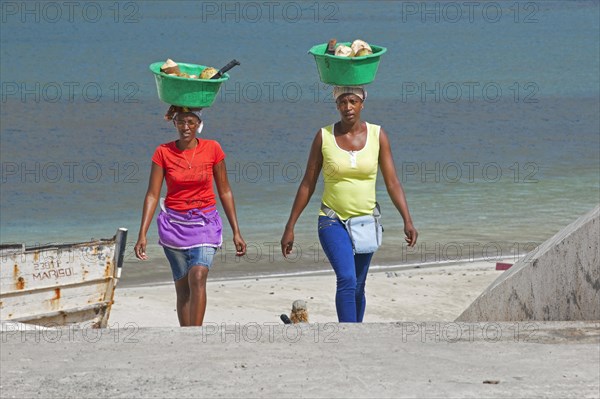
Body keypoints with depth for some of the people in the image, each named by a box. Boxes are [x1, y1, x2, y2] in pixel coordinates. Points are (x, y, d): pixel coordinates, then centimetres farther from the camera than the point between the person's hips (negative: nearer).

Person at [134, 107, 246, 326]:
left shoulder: (212, 149, -2)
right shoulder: (163, 152, -3)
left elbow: (225, 192, 5)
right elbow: (152, 195, -3)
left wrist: (236, 232, 4)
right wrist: (142, 235, -10)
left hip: (205, 223, -1)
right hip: (174, 224, 1)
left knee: (198, 276, -21)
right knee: (183, 287, 4)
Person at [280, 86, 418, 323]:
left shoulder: (377, 135, -1)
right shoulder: (324, 136, -4)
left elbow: (392, 182, -2)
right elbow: (307, 185, 2)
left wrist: (407, 221, -13)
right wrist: (289, 228, 1)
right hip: (333, 221, -2)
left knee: (357, 287, 10)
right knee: (346, 279, -21)